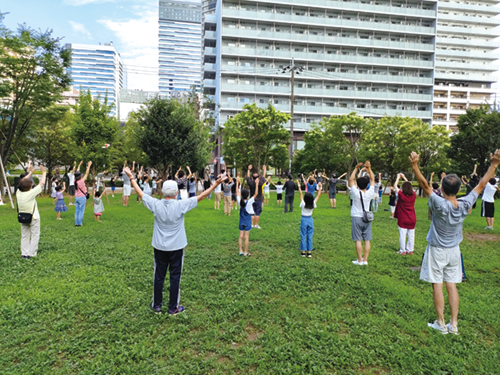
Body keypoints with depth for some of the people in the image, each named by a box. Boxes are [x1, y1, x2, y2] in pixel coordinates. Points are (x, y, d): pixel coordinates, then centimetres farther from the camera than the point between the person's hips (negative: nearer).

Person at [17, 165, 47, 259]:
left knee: (24, 236, 14)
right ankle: (31, 254, 5)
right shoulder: (31, 193, -22)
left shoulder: (18, 193, -7)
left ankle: (24, 253, 15)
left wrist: (30, 172, 18)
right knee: (35, 236, 6)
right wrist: (44, 172, -3)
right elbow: (42, 183, -15)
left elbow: (22, 182, 10)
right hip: (33, 218, -6)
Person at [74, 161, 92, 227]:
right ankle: (80, 223, 1)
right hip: (82, 197, -6)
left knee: (77, 211, 9)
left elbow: (77, 172, 12)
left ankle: (76, 223, 12)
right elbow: (86, 174, -11)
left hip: (76, 197, 6)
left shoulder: (75, 181, -1)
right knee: (81, 211, -1)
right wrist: (89, 165, -4)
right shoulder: (81, 181, -17)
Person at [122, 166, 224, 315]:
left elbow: (140, 193, 2)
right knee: (175, 277, 9)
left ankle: (156, 305, 27)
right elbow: (201, 196, -14)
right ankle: (173, 308, 19)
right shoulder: (181, 205, -17)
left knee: (159, 276, 14)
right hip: (176, 247, -2)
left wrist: (130, 177, 13)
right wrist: (215, 184, -7)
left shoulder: (156, 204, -10)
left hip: (159, 247, 3)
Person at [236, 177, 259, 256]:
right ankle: (246, 252, 5)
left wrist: (237, 182, 10)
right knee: (246, 237, 0)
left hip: (241, 221, 4)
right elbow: (256, 194, -18)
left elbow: (237, 192, 6)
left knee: (241, 236, 9)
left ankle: (241, 251, 13)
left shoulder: (239, 201, -5)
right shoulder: (249, 202, -16)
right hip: (247, 221, -4)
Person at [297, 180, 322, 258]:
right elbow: (318, 196, 0)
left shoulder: (303, 204, -15)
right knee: (310, 236, 7)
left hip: (304, 220, -2)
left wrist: (299, 185, -1)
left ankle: (303, 251, 9)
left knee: (303, 236, 5)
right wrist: (320, 187, 7)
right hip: (310, 220, 2)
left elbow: (300, 194, -8)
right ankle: (309, 252, 9)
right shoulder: (313, 204, -11)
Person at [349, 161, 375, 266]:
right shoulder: (370, 193, -6)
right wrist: (369, 169, -1)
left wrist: (356, 168, -6)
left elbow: (351, 180, -6)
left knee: (358, 240, 0)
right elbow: (372, 180, 4)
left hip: (356, 218, -3)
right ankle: (365, 260, 11)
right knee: (367, 240, 7)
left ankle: (360, 260, 4)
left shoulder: (356, 193, -13)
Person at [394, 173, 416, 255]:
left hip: (403, 220, -4)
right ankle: (410, 250, 18)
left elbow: (395, 186, 1)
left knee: (402, 235, 1)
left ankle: (403, 251, 7)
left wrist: (398, 177, 13)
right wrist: (404, 177, 22)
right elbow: (410, 187, 16)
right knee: (411, 236, 9)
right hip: (412, 219, 4)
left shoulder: (401, 195, -12)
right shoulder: (413, 195, -2)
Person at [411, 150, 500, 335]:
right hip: (454, 251, 5)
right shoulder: (465, 205, -12)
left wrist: (415, 166, -37)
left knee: (437, 285, 4)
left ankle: (441, 324, 12)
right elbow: (481, 185, -2)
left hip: (437, 250, -5)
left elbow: (425, 185, -32)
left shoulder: (440, 205, -25)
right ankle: (454, 324, 16)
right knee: (451, 285, 11)